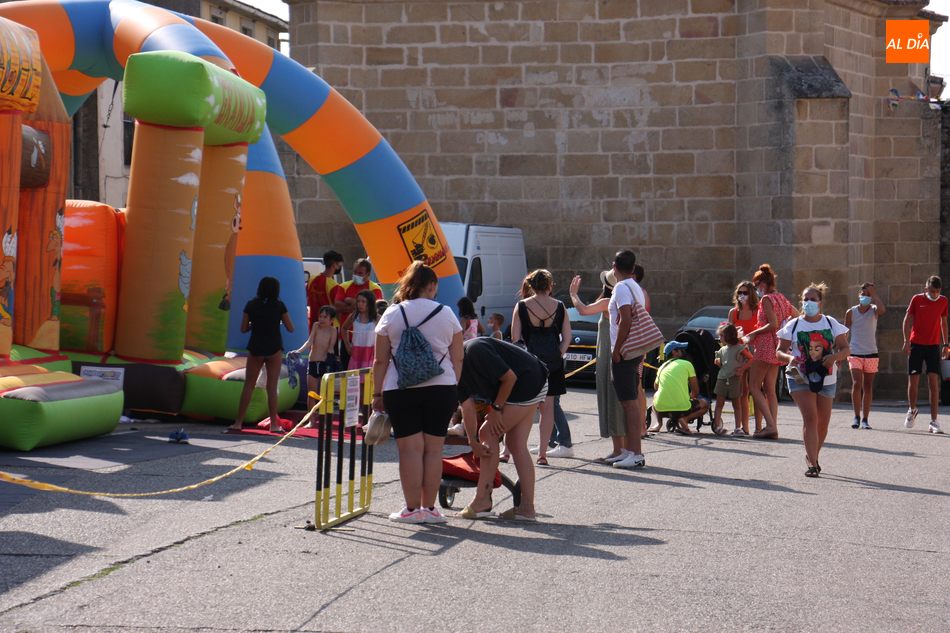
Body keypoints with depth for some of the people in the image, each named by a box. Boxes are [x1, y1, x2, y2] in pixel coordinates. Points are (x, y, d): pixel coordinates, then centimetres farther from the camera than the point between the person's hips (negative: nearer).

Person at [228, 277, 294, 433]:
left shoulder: (251, 305, 1)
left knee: (248, 385, 6)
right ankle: (274, 424, 2)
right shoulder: (279, 305, -3)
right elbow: (290, 328, 1)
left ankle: (238, 422, 4)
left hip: (255, 348, 1)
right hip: (274, 349, -1)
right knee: (272, 386, 2)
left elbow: (243, 329, 3)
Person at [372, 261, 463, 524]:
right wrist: (454, 389, 16)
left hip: (401, 391, -1)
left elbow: (381, 360, 1)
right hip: (441, 388, 1)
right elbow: (458, 359, 6)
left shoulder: (392, 314, 2)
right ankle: (429, 508, 9)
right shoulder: (446, 314, 5)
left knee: (410, 449, 1)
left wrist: (377, 393, 7)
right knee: (433, 449, 6)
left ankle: (412, 509, 3)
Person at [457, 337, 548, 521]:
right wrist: (473, 441, -9)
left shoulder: (475, 352, -24)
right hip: (531, 388, 9)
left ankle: (483, 501, -5)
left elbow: (509, 377, -20)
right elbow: (467, 405, 0)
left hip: (528, 382, -9)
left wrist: (496, 409, -11)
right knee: (517, 444, 5)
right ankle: (527, 507, 4)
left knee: (488, 434, -8)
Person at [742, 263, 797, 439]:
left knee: (754, 386, -3)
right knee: (770, 389, 10)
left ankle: (770, 425, -14)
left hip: (765, 346, -9)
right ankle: (773, 427, 4)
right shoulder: (782, 299, 14)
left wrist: (753, 334, -13)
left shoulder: (766, 299, -11)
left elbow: (773, 324, -20)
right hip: (777, 346, 9)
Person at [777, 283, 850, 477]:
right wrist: (789, 358, -20)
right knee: (810, 417, -18)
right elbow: (780, 351, 3)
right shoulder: (793, 325, 1)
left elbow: (845, 348, 3)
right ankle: (812, 463, -18)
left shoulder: (831, 323, 5)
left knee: (823, 422, 9)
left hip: (826, 379, 3)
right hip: (800, 379, -3)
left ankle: (812, 455, 32)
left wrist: (835, 356, -20)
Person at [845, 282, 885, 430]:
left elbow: (882, 309, -27)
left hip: (871, 353, 1)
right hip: (855, 353, -1)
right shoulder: (851, 312, 2)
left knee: (868, 386, 6)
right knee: (857, 384, -14)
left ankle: (865, 419, 12)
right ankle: (857, 417, -5)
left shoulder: (874, 311, -1)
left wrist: (873, 294, -18)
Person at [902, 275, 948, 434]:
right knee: (913, 380, 2)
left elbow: (944, 321, 16)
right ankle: (912, 410, 30)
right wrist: (906, 341, -8)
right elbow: (907, 320, 1)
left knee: (934, 382, -8)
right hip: (916, 344, -1)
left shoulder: (943, 301, 5)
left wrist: (945, 343, 12)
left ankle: (933, 421, -7)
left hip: (933, 345, 1)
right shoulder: (917, 299, -1)